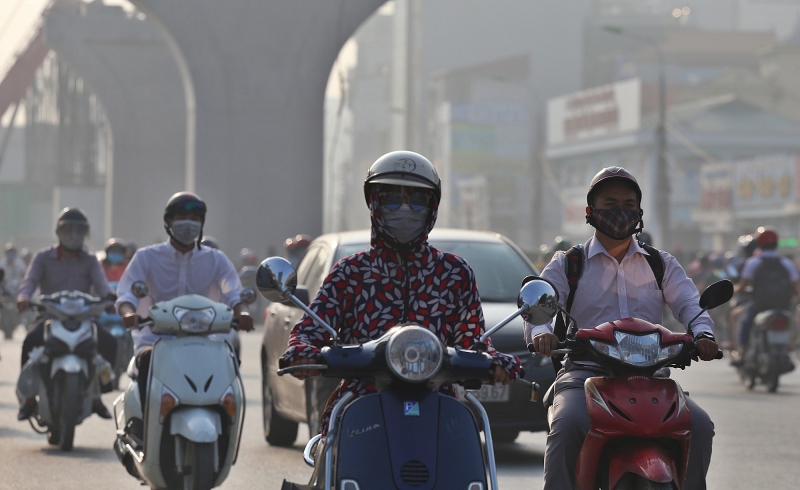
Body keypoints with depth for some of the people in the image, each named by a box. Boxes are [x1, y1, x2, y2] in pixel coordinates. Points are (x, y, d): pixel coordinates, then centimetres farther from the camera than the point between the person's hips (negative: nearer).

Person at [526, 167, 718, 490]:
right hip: (585, 372, -2)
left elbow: (688, 303, 6)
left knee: (699, 426, -23)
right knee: (567, 425, -34)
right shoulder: (566, 265, 15)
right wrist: (542, 332, -27)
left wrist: (701, 334, -19)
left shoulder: (661, 265, 22)